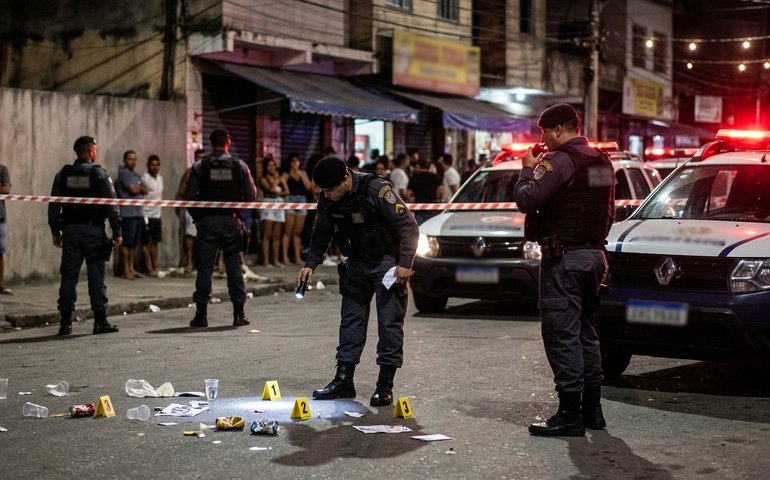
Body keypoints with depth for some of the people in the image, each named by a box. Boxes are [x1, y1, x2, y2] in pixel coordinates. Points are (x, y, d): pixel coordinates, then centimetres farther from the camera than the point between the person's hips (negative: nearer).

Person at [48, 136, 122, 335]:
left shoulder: (63, 175, 6)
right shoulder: (99, 175, -4)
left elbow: (54, 206, 6)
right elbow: (111, 205, -7)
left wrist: (55, 232, 12)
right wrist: (117, 232, -3)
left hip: (70, 231, 3)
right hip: (94, 231, -3)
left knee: (69, 276, 5)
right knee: (96, 276, 1)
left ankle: (65, 322, 3)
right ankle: (100, 321, 0)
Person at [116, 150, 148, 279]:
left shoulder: (136, 175, 22)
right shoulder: (123, 173, -5)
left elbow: (145, 191, 12)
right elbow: (133, 190, -13)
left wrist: (138, 187, -6)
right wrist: (140, 188, 6)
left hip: (138, 212, 8)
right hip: (127, 212, -8)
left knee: (134, 243, 10)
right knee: (127, 242, -7)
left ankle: (131, 268, 16)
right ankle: (126, 270, -4)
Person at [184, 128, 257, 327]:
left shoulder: (199, 167, -2)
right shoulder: (239, 166, 0)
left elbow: (189, 196, -4)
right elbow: (251, 196, 0)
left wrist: (197, 217, 9)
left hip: (207, 221, 0)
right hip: (232, 221, 0)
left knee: (204, 267, 4)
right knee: (235, 266, 5)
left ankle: (201, 314, 3)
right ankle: (239, 314, 5)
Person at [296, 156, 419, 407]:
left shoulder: (377, 189, -26)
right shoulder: (327, 200, -6)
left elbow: (408, 225, -22)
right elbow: (321, 234, 10)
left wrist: (405, 263, -26)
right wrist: (310, 264, -1)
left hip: (387, 261, -6)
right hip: (357, 263, 6)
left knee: (390, 322, -6)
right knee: (351, 320, 7)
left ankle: (385, 385, -1)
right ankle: (344, 381, 12)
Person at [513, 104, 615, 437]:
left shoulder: (559, 160, -14)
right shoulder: (602, 162, 14)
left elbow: (526, 200, -21)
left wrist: (528, 170, -4)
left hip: (563, 258, -9)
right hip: (594, 254, 9)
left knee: (562, 335, -6)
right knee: (584, 331, 16)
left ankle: (570, 415, -7)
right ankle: (591, 409, 20)